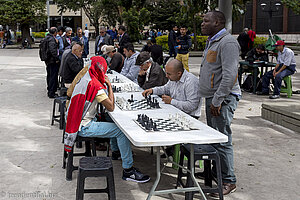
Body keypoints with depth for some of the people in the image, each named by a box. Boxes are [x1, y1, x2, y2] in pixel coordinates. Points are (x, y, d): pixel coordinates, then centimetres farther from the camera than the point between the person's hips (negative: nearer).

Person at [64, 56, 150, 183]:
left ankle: (116, 150, 40)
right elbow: (111, 107, -18)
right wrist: (109, 85, -8)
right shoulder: (95, 84, -22)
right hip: (84, 127, -10)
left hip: (75, 120, 10)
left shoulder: (83, 77, 5)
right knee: (121, 131, -11)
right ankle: (128, 170, -6)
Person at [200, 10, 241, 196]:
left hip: (223, 99, -10)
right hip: (212, 98, 10)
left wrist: (217, 101, -21)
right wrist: (212, 100, 19)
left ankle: (229, 181, 4)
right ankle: (216, 172, 29)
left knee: (222, 141, -6)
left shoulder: (228, 42, -15)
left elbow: (229, 75, -22)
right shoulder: (212, 41, 18)